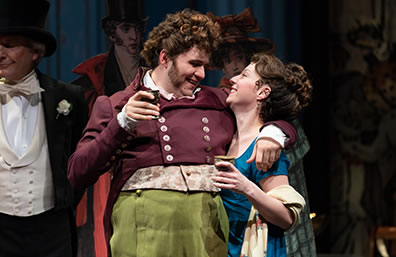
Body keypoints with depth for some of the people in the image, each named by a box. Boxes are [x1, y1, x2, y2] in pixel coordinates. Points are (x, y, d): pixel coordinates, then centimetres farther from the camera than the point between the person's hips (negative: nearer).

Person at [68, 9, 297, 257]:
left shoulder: (218, 102, 23)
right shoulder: (114, 105, 12)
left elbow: (284, 120, 32)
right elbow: (78, 174, 2)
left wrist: (273, 134, 9)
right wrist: (122, 123, -8)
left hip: (208, 221, 3)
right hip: (145, 220, -3)